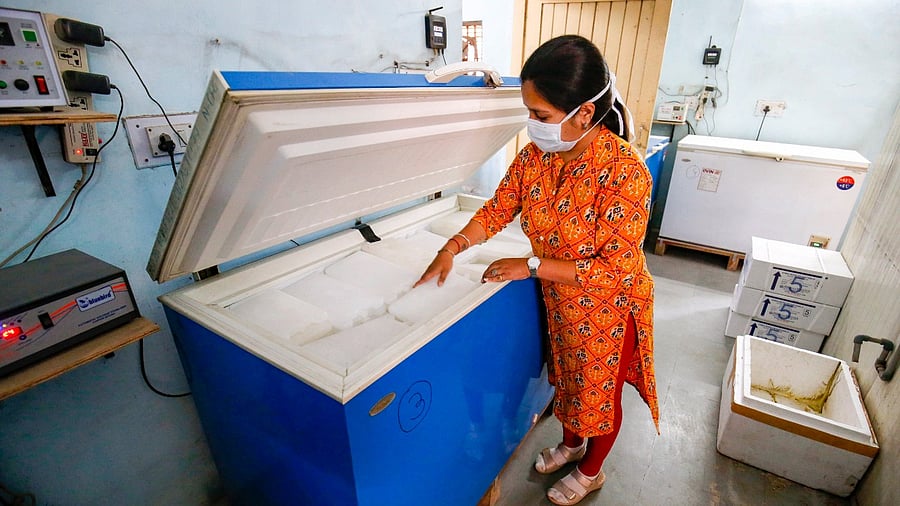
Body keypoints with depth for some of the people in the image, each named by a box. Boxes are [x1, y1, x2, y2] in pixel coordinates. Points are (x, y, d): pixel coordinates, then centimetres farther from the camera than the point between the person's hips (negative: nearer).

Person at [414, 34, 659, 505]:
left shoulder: (624, 170, -31)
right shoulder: (536, 152, -12)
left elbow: (614, 269, -29)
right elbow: (499, 206, -2)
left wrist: (531, 266, -27)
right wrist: (452, 247, -15)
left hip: (608, 308, -5)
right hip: (559, 302, 6)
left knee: (601, 393, 19)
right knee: (566, 378, 28)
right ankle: (571, 443, 58)